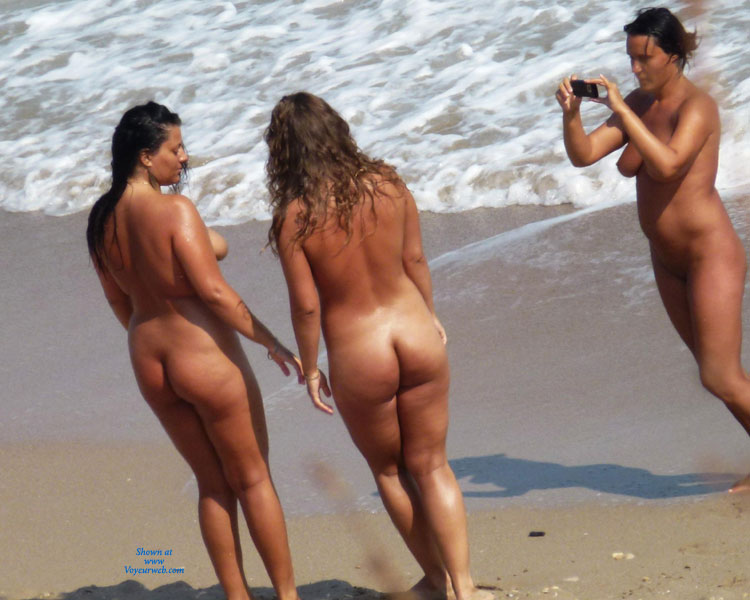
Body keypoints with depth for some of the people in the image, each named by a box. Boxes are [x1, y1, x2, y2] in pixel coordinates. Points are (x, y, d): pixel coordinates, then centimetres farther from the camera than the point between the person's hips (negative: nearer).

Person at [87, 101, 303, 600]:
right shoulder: (174, 210, -21)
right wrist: (271, 341, -15)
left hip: (151, 366, 7)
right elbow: (213, 290, -24)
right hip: (208, 359, -7)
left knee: (213, 485, 19)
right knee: (253, 480, 10)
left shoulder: (103, 219, 1)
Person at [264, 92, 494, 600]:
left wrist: (310, 368, 1)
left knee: (389, 469, 21)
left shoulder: (295, 217, -17)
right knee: (432, 466, 13)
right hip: (415, 332, 3)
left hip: (359, 357, -3)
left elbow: (306, 304, -13)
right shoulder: (388, 185, -7)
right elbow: (415, 260, 5)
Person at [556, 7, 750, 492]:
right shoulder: (640, 104, 4)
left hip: (711, 253, -8)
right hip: (669, 262, 8)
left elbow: (668, 163, -35)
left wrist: (620, 110, -36)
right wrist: (571, 112, -19)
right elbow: (583, 154, -1)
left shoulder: (697, 106, -18)